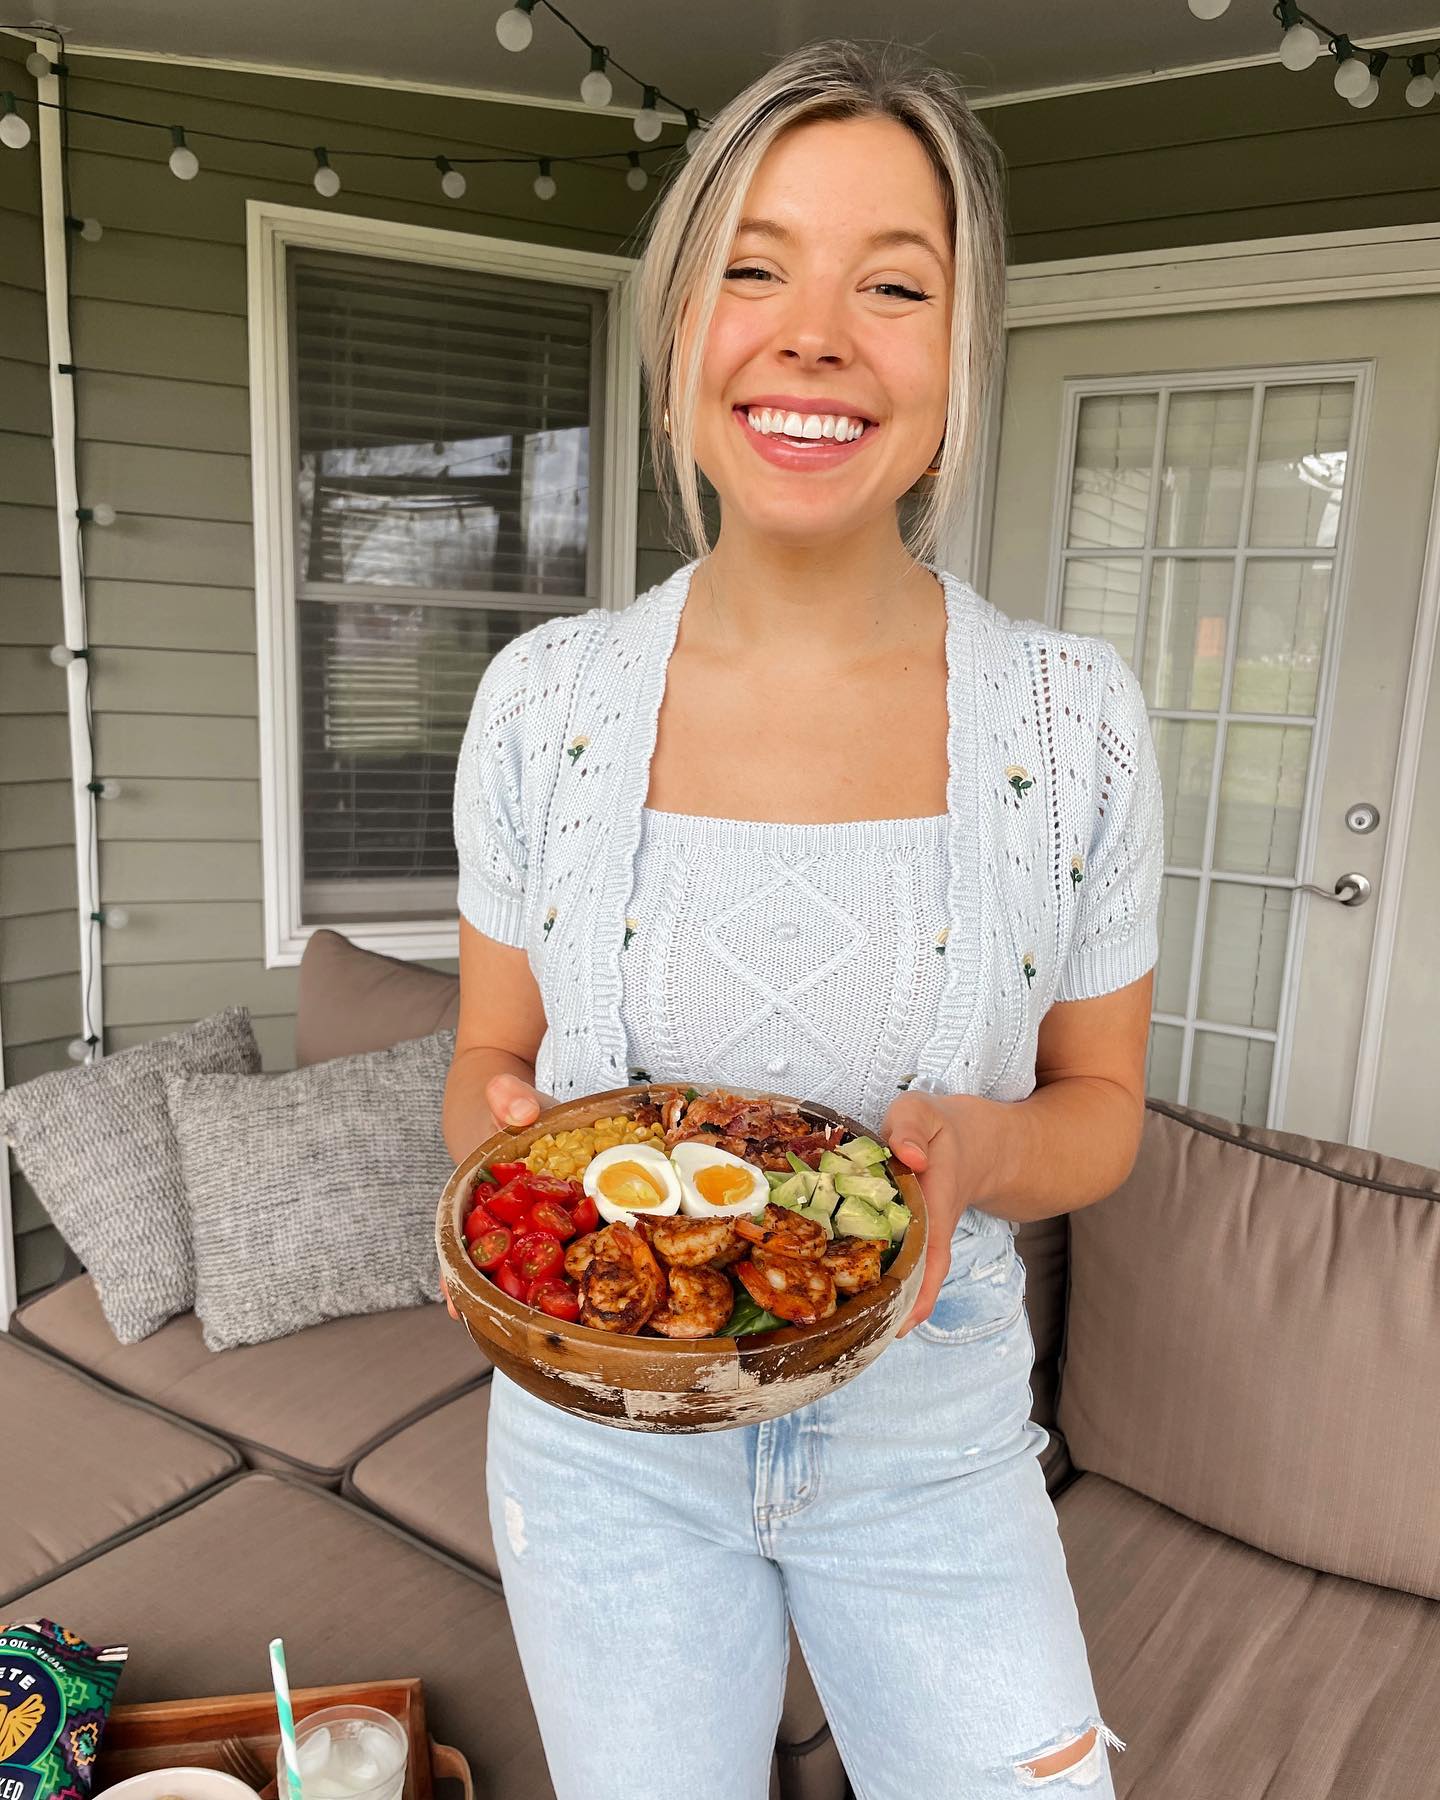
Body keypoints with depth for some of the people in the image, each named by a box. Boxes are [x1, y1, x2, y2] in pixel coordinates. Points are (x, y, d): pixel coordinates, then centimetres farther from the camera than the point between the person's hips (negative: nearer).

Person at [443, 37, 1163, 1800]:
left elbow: (1099, 1106, -1)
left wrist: (972, 1149, -23)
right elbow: (486, 1061, 1)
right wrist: (514, 1143, -21)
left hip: (930, 1439, 0)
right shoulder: (544, 695, -10)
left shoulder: (1073, 714, -12)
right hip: (603, 1427, 1)